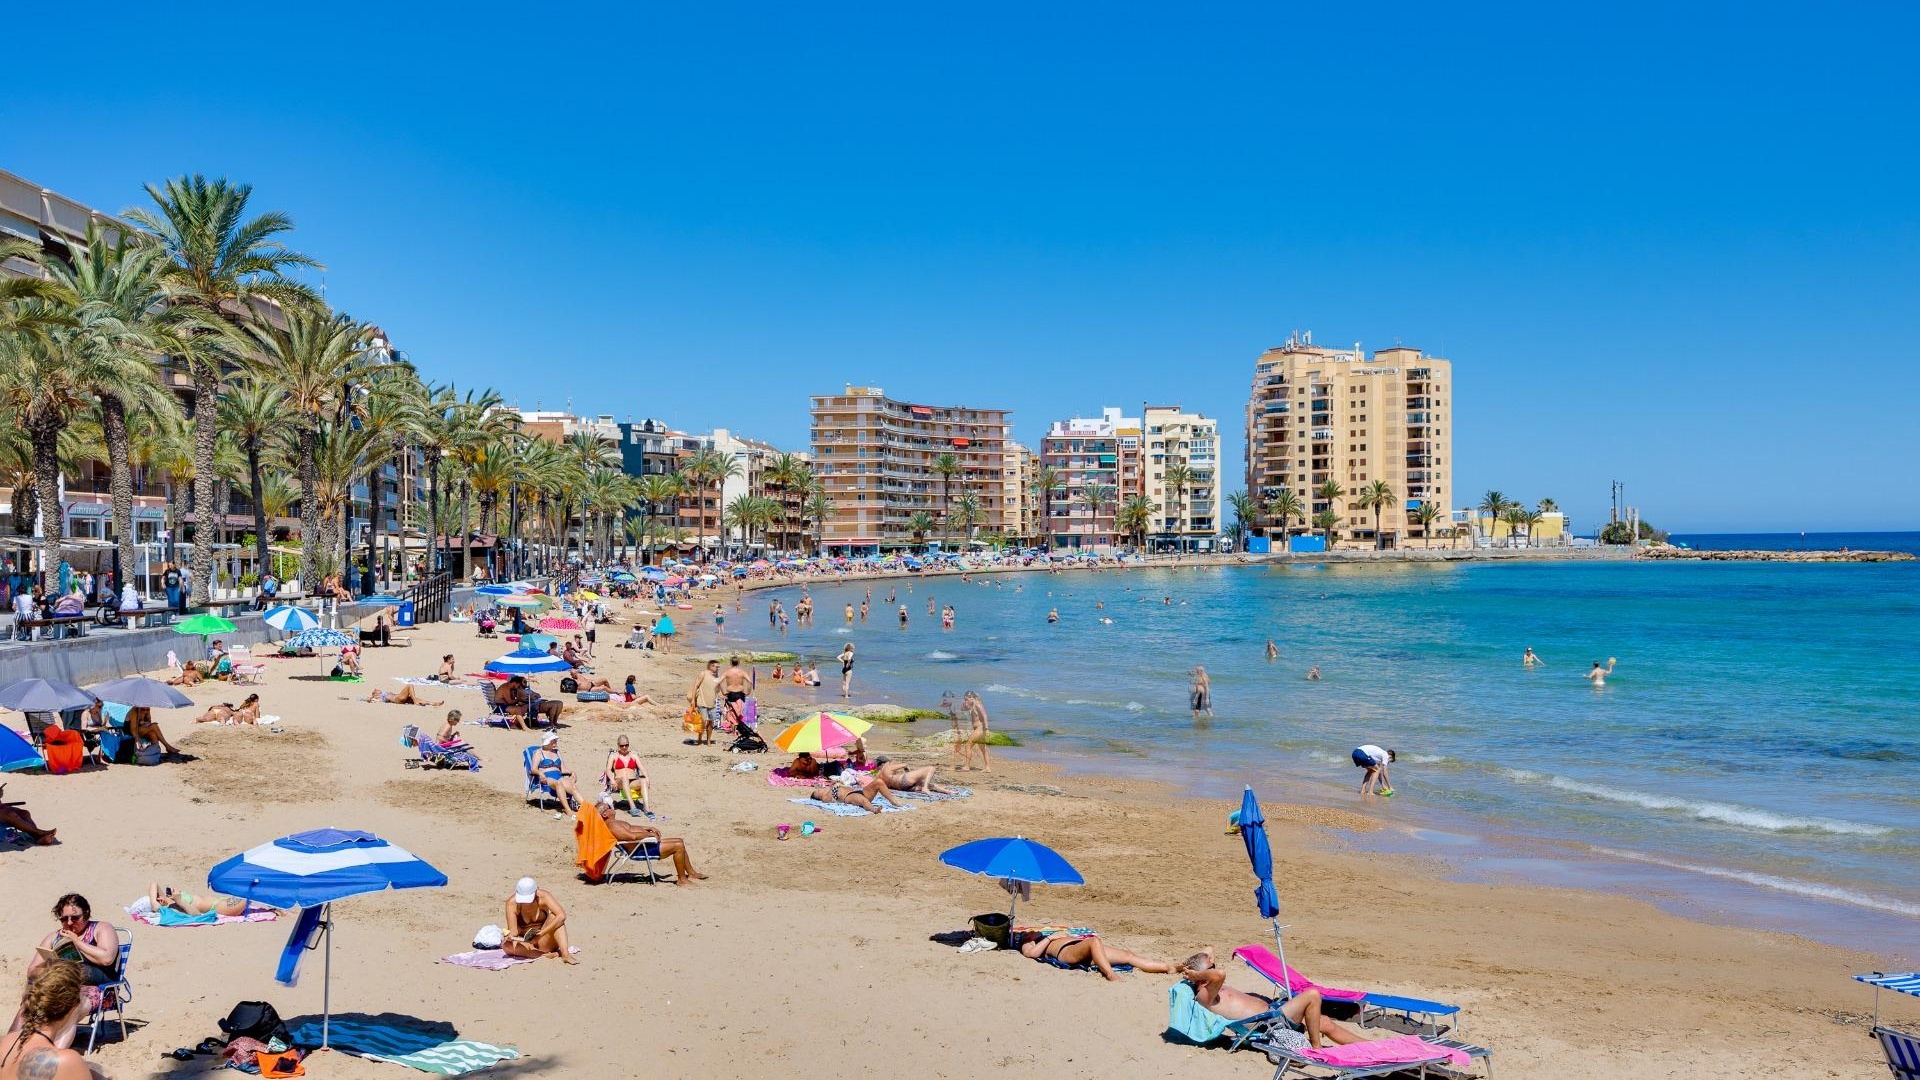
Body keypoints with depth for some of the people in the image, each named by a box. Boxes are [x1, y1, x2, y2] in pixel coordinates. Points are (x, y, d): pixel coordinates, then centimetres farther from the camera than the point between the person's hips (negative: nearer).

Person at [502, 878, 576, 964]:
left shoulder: (543, 897, -17)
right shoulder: (512, 903, -16)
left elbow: (562, 916, -31)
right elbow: (513, 932, -19)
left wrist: (542, 933, -38)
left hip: (544, 942, 0)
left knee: (554, 916, -27)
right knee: (506, 945, -32)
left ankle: (565, 954, -38)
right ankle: (546, 954, -34)